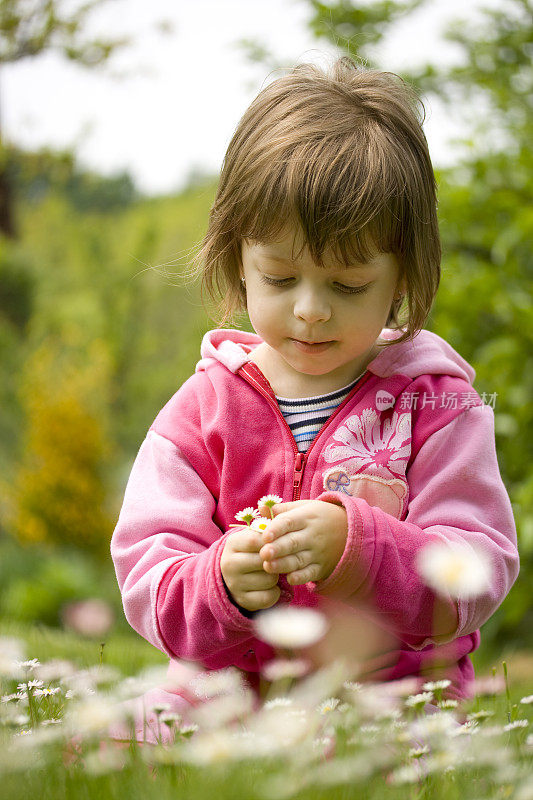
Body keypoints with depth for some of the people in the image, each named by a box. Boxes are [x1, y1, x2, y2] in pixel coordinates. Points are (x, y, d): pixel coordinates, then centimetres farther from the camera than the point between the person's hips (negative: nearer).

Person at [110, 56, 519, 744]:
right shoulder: (203, 409, 4)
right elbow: (146, 580, -2)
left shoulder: (436, 405, 1)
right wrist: (222, 584, -24)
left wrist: (358, 548, -25)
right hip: (226, 708, 2)